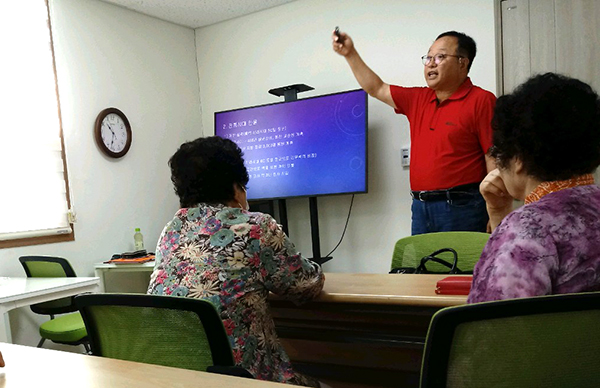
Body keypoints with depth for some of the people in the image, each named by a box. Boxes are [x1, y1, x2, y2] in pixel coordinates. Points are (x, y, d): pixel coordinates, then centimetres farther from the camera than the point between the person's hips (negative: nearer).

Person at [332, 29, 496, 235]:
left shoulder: (481, 101, -5)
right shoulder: (418, 99, 15)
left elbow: (494, 160, -11)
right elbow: (376, 89, 25)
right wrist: (350, 54, 20)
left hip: (461, 209, -6)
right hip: (420, 209, 6)